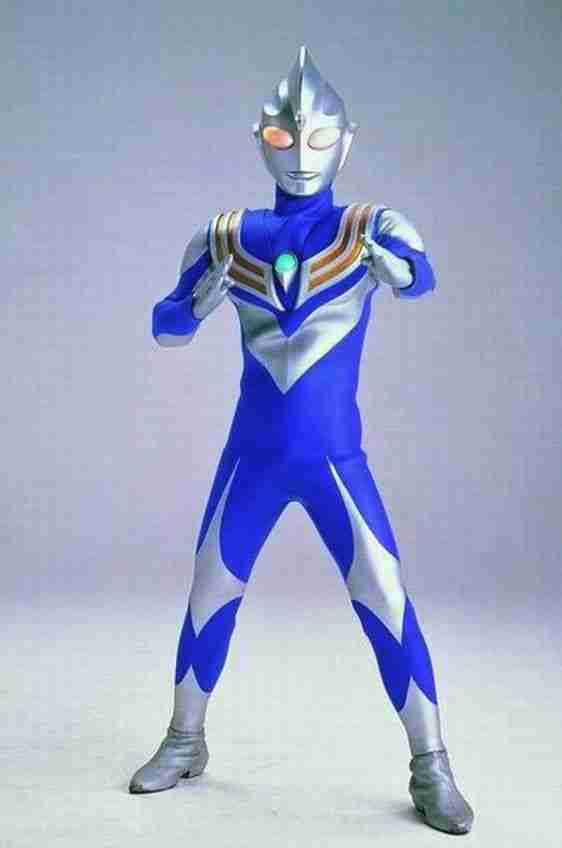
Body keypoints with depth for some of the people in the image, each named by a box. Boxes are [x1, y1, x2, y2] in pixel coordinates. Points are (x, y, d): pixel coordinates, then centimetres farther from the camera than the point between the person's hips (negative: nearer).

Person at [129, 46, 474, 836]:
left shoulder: (368, 226, -4)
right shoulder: (227, 237, 4)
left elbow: (421, 278, -24)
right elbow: (164, 329, 5)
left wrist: (390, 262, -46)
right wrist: (202, 297, -16)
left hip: (334, 458, -2)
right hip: (253, 456, 3)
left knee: (387, 603, -6)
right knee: (209, 597, 10)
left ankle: (431, 769, 11)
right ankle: (184, 742, 30)